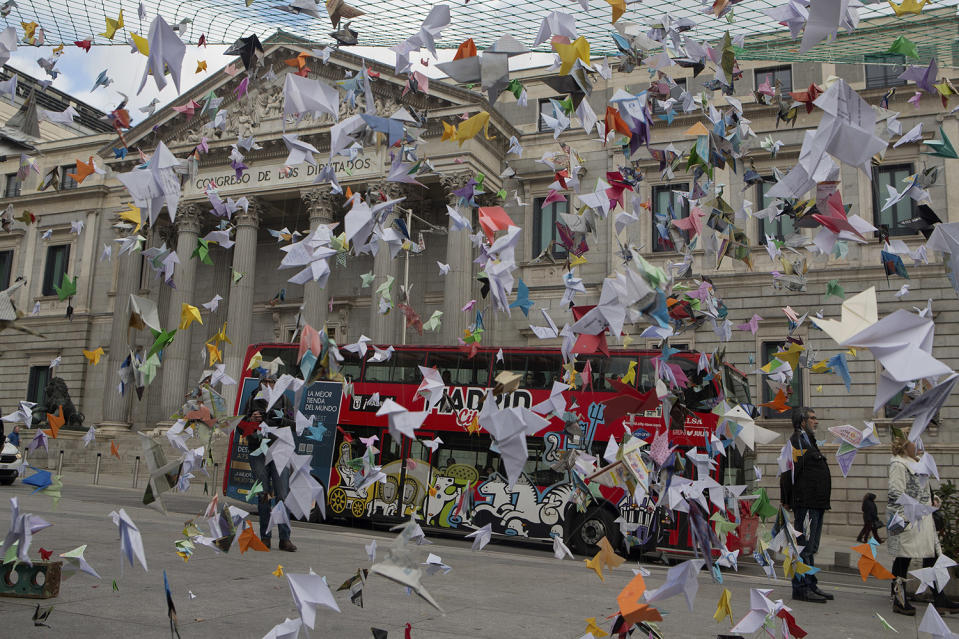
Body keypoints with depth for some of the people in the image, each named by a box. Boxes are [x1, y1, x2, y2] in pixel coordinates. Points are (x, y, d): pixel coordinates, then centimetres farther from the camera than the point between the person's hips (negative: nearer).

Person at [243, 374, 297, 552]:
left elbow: (293, 425, 5)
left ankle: (284, 539, -3)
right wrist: (251, 420, -9)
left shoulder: (283, 400, 8)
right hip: (258, 451, 1)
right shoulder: (253, 400, 11)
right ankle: (265, 537, 11)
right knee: (263, 495, 2)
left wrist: (282, 419, -15)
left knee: (282, 495, -6)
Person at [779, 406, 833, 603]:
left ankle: (811, 585, 20)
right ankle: (801, 588, -2)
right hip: (805, 504, -10)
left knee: (811, 547, 14)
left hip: (816, 504, 10)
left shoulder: (808, 442, 21)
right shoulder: (797, 442, -11)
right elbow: (789, 472, -18)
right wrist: (788, 500, -15)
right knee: (804, 546, -6)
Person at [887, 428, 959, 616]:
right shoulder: (898, 464, -13)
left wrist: (931, 499, 12)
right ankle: (899, 600, 5)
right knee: (903, 558, -2)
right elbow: (896, 493, -18)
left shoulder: (916, 462, 18)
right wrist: (901, 516, -23)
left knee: (932, 555, 9)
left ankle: (939, 600, 14)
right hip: (908, 518, -10)